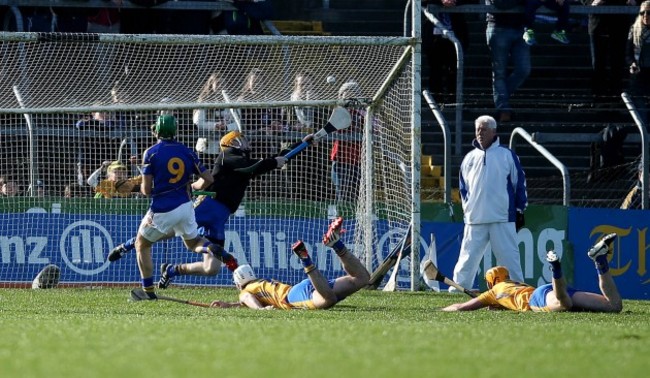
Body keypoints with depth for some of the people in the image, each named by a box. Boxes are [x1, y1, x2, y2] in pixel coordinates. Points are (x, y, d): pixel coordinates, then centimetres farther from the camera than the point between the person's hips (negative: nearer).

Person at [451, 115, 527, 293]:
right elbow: (463, 185, 21)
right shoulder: (470, 158, 12)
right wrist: (467, 205, 10)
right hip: (475, 218, 3)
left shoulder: (507, 156, 3)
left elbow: (519, 183, 5)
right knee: (468, 256, 2)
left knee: (509, 256, -3)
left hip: (503, 218, -3)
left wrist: (519, 211, 2)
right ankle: (457, 289, 4)